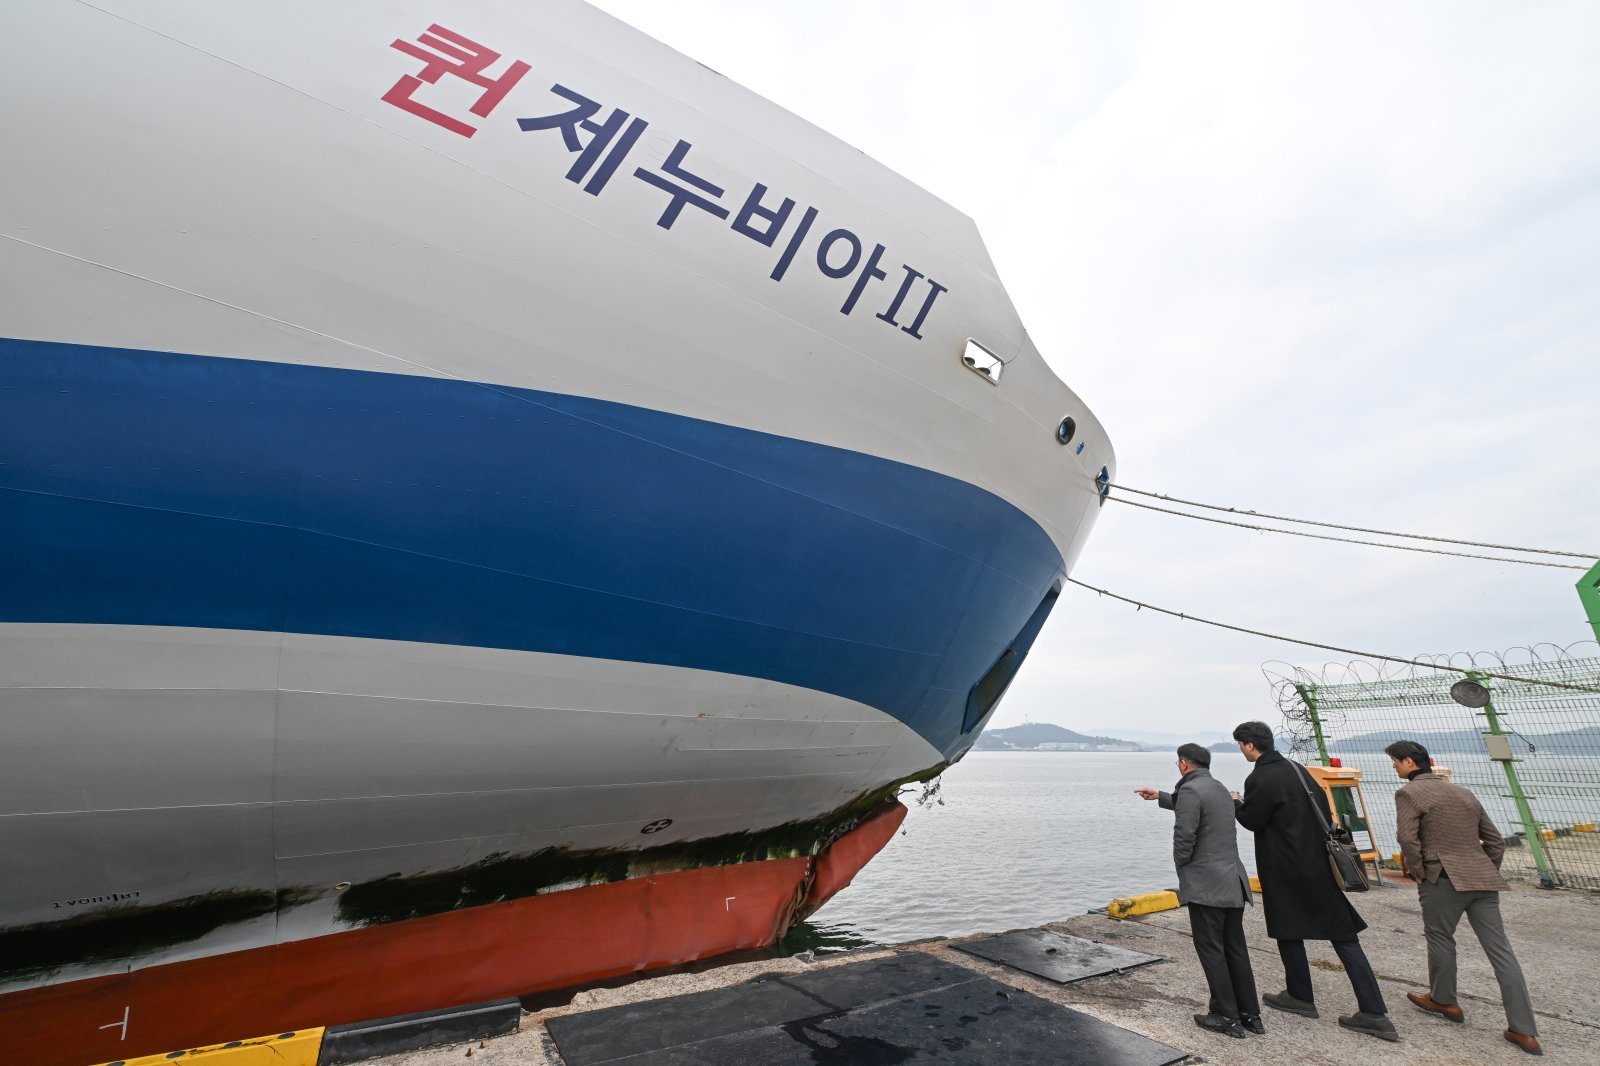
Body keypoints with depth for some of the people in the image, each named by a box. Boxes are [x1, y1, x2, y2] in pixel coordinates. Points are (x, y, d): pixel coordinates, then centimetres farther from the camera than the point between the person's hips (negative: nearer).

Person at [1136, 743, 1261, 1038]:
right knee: (1235, 949, 14)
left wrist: (1182, 869, -2)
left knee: (1210, 949, 2)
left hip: (1206, 884, -9)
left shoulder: (1190, 789, -15)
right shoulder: (1219, 788, 14)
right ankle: (1250, 1014, 20)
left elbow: (1184, 836, -19)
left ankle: (1226, 1016, 7)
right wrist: (1160, 797, 44)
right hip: (1233, 882, 9)